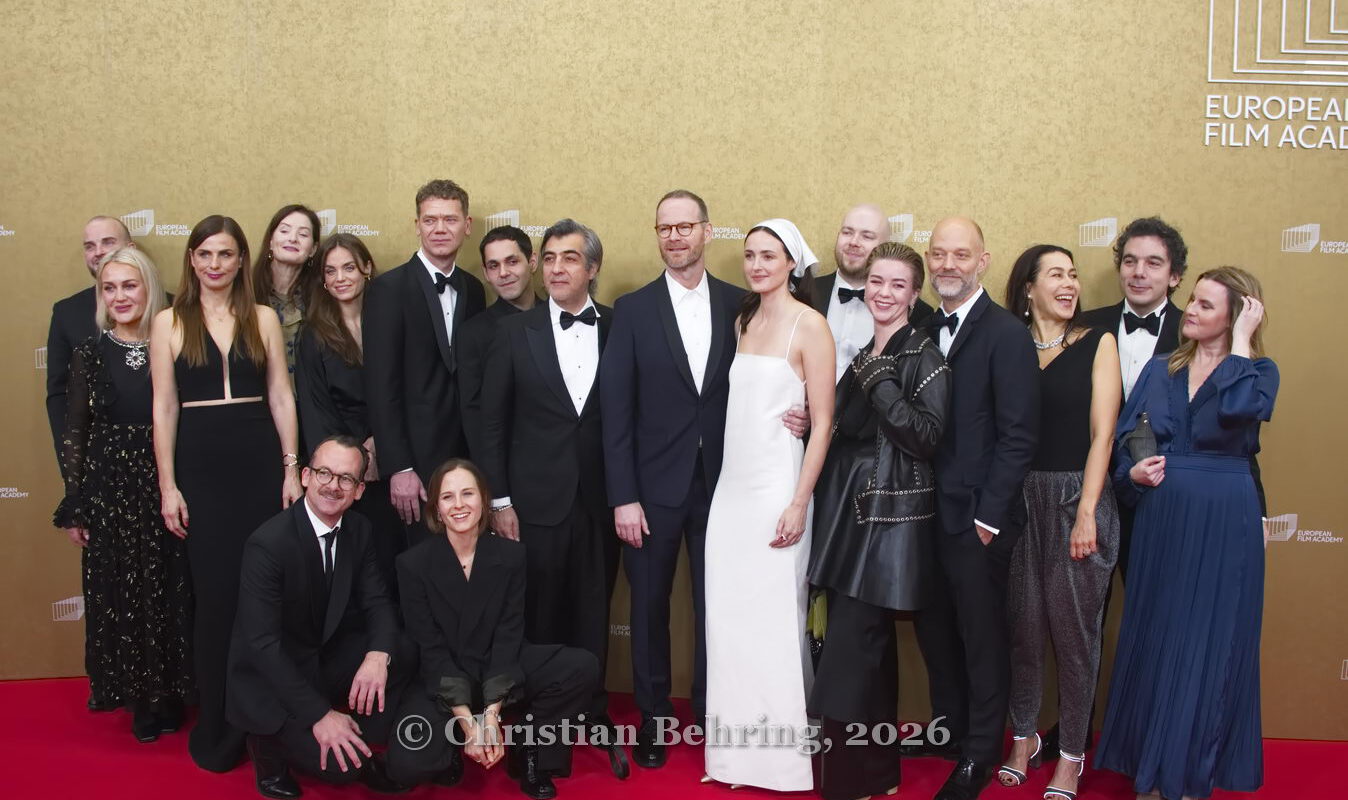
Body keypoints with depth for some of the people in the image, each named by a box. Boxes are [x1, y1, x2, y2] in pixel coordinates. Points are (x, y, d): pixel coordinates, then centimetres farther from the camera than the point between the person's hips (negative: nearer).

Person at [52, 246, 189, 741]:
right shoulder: (89, 355, 1)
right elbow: (74, 432, 3)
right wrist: (73, 507, 1)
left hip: (166, 489, -1)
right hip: (109, 492, 1)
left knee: (169, 592, 6)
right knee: (120, 594, 7)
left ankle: (170, 695, 22)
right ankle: (140, 699, 23)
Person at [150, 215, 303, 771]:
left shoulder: (264, 319, 8)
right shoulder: (169, 322, 4)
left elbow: (281, 396, 7)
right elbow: (164, 407, 2)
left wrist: (292, 469, 0)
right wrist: (168, 486, -3)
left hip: (260, 464, 1)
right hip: (199, 468, -1)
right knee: (214, 594, 1)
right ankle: (215, 728, 16)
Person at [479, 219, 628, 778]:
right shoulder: (514, 331, 1)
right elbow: (492, 422, 1)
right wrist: (499, 501, -3)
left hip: (599, 502, 0)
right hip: (536, 502, 0)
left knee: (593, 621, 10)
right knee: (540, 622, 7)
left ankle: (594, 722, 28)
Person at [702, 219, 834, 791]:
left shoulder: (809, 325, -7)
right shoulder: (744, 321, 12)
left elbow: (823, 422, -10)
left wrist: (799, 503, -15)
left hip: (776, 487, -6)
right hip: (731, 486, 6)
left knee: (774, 619, 1)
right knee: (728, 619, 8)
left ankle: (783, 753, 17)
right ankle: (740, 748, 22)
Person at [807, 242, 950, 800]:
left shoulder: (925, 357, -6)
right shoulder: (861, 354, 15)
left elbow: (926, 437, -16)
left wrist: (880, 382, -18)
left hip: (891, 514, -7)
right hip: (847, 507, 7)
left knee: (851, 644, -9)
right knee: (869, 644, 13)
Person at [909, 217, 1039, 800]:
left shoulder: (1006, 335, -12)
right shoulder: (925, 329, 8)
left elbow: (1019, 436, -14)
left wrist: (990, 516, -15)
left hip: (976, 517, -6)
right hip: (928, 511, 6)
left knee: (982, 636, 8)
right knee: (935, 628, 17)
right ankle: (947, 729, 37)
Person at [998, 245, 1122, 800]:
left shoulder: (1097, 343, 1)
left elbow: (1102, 434, -5)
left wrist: (1085, 513, -12)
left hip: (1078, 497, -2)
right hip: (1018, 498, 2)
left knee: (1074, 627, 4)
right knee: (1022, 623, 8)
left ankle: (1072, 754, 19)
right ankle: (1024, 737, 28)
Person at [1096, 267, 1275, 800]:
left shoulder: (1258, 371, -2)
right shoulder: (1159, 370, 8)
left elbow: (1238, 407, -26)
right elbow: (1122, 437, 8)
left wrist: (1241, 339, -15)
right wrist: (1133, 471, -12)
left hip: (1223, 525, -3)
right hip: (1161, 520, 3)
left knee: (1210, 644, 5)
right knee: (1153, 640, 9)